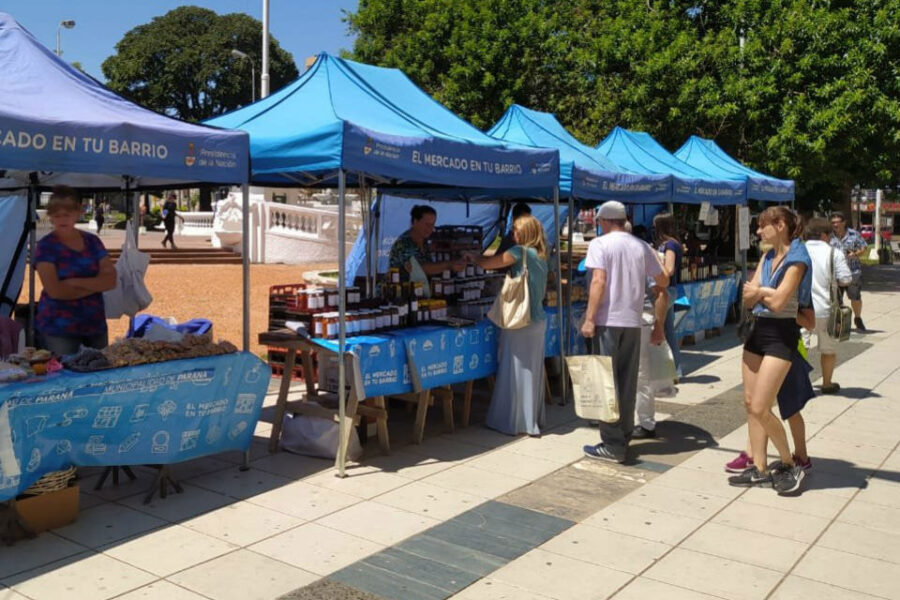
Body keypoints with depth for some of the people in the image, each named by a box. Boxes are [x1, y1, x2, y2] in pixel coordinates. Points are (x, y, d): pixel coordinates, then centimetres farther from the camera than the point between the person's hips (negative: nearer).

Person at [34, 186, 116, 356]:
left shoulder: (92, 241, 6)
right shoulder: (46, 246, -6)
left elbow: (110, 280, -4)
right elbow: (54, 290, -16)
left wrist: (76, 282, -16)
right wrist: (95, 285, -9)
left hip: (95, 325, 4)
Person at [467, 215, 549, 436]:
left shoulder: (520, 252, -13)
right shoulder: (541, 257, 12)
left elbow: (486, 263, -13)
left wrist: (471, 256, 4)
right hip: (538, 319, 8)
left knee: (515, 370, -1)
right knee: (532, 371, 14)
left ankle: (515, 422, 5)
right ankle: (532, 419, 23)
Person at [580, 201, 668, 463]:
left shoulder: (600, 244, -4)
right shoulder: (641, 246, 11)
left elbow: (598, 281, -15)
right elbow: (663, 281, 15)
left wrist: (589, 319, -16)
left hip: (607, 320, -5)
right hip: (633, 322, 5)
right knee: (627, 383, 13)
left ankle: (613, 444, 1)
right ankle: (624, 438, 20)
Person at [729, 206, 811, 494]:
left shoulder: (796, 259, -12)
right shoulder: (767, 257, 12)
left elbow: (778, 302, -20)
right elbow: (748, 299, 6)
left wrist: (758, 291, -1)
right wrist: (764, 292, -14)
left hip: (781, 335, -9)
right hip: (759, 329, 9)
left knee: (760, 408, -10)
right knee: (750, 403, 7)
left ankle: (790, 465, 9)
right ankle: (760, 469, 15)